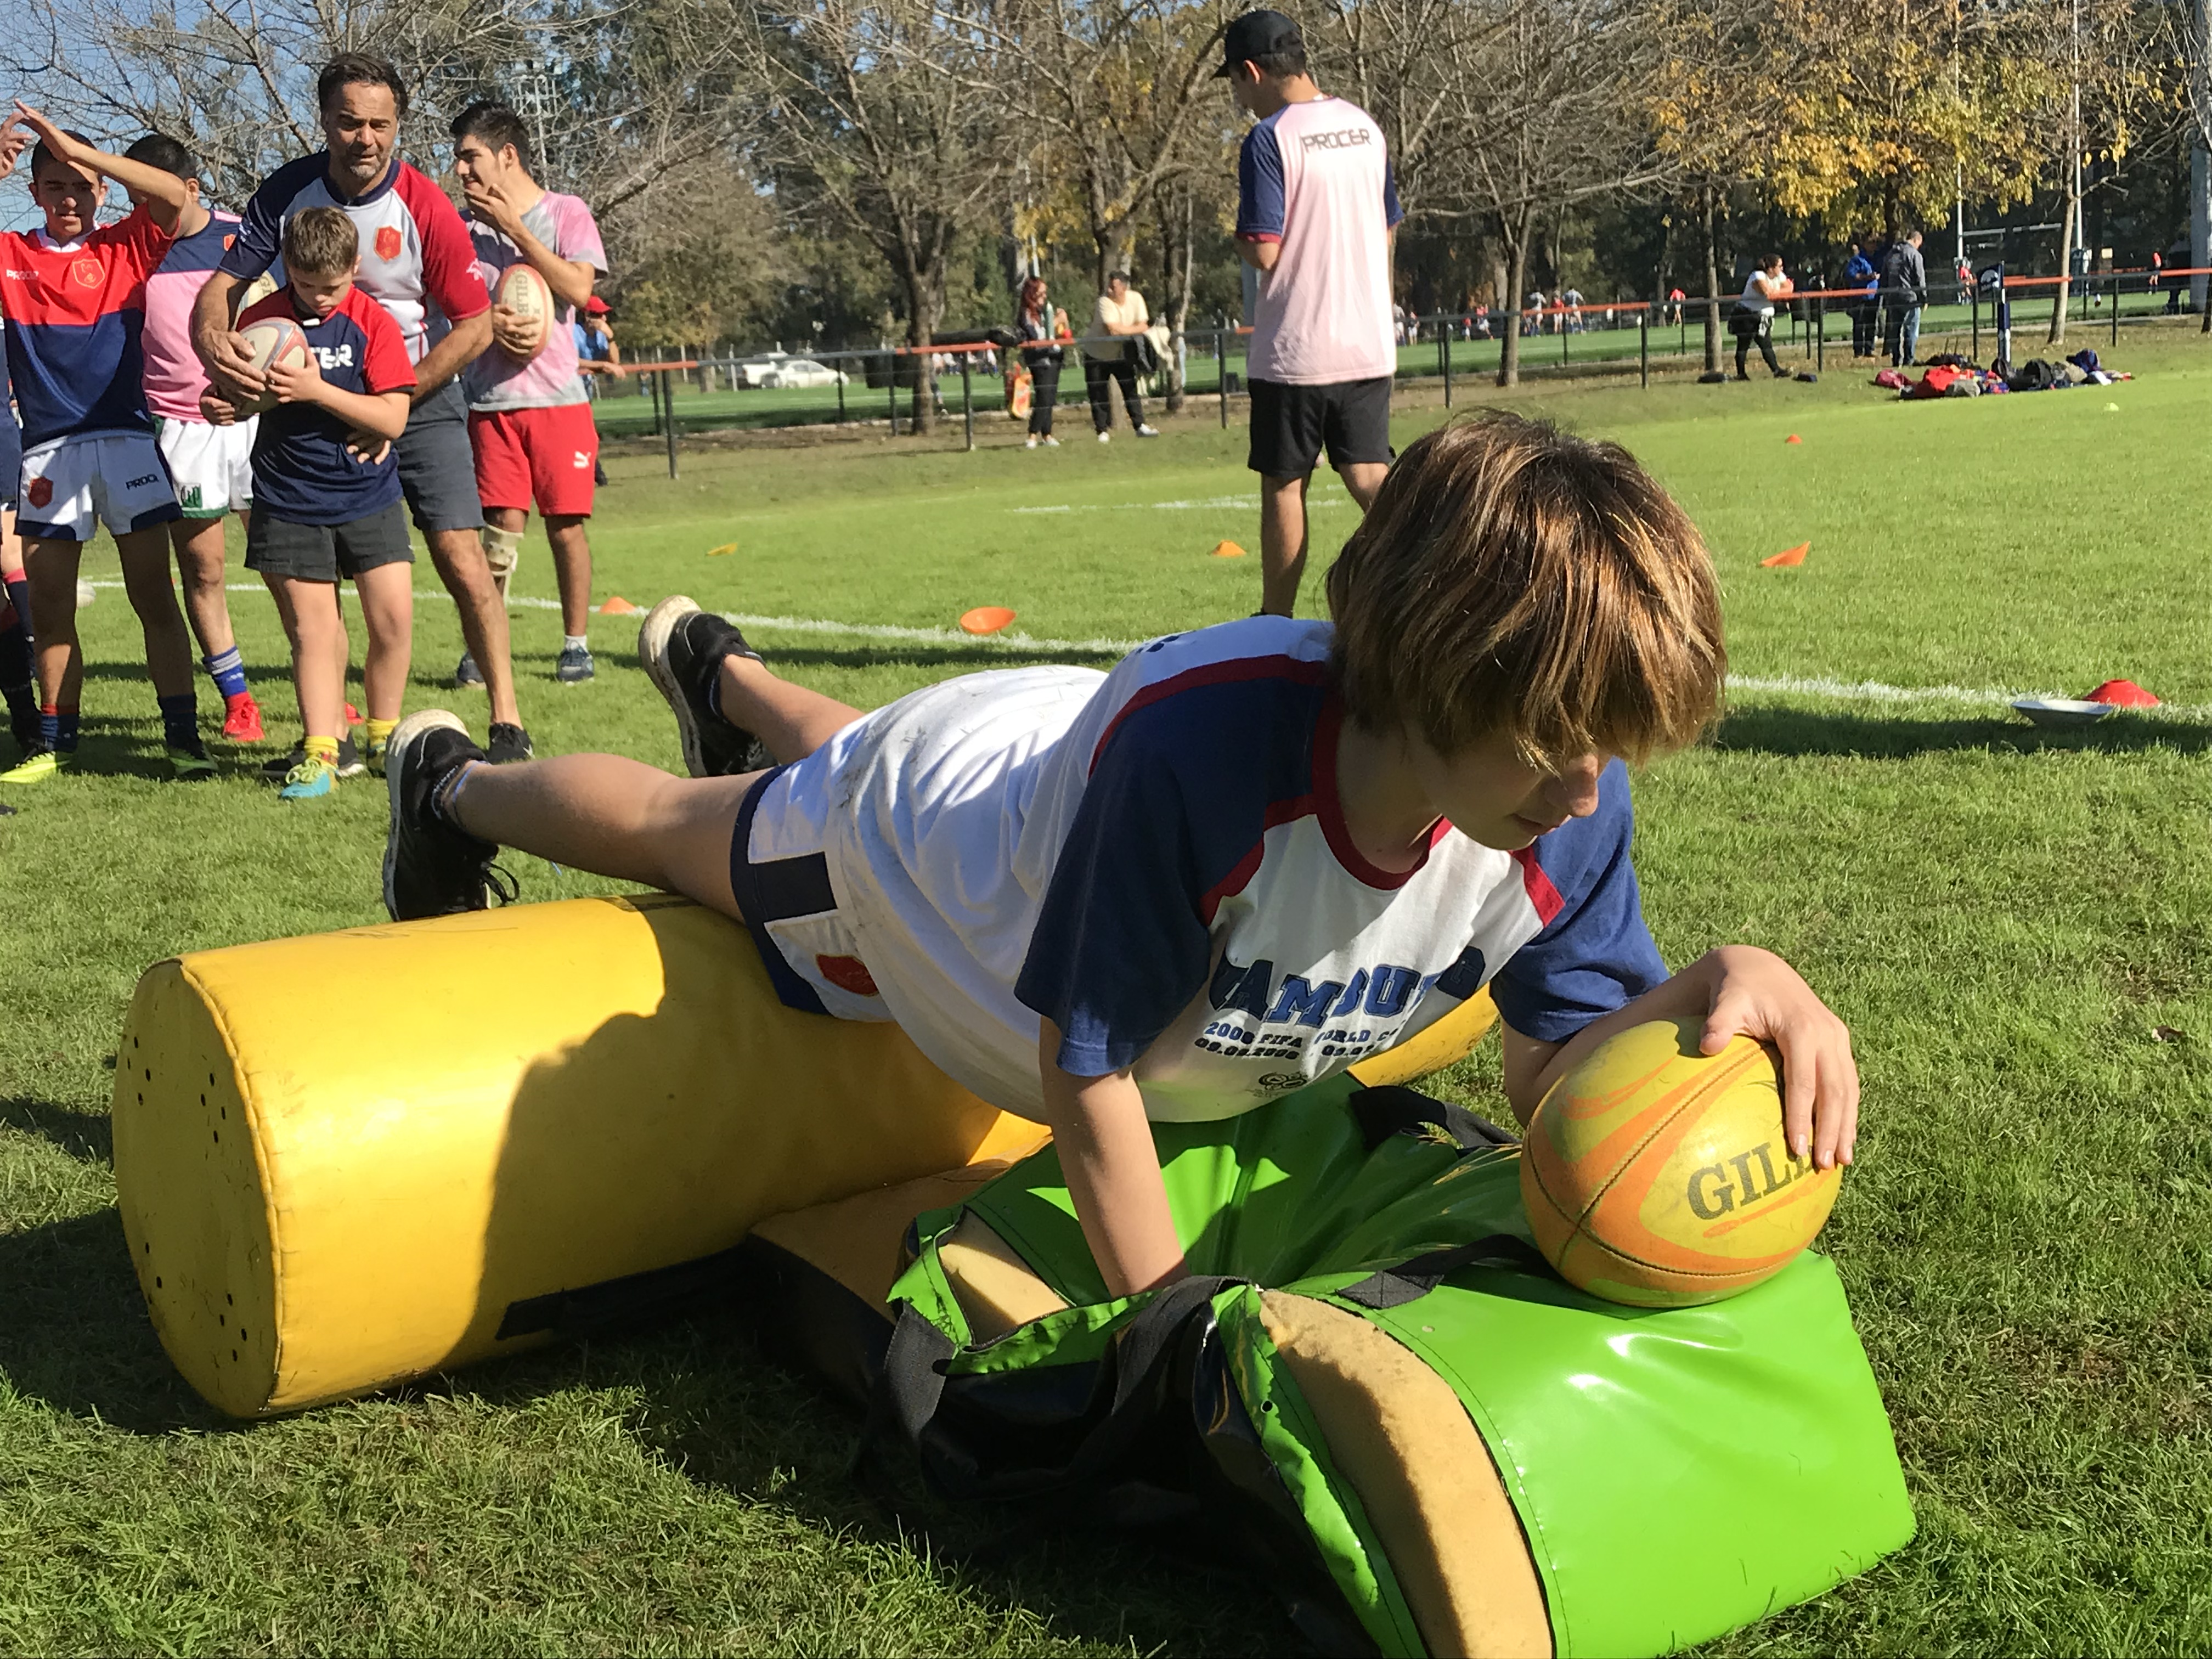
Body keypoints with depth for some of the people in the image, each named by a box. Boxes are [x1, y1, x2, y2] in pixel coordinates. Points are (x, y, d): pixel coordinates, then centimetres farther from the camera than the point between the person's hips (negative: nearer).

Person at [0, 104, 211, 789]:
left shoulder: (126, 247, 4)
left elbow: (173, 194, -12)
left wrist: (77, 148, -14)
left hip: (125, 438, -2)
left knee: (153, 594, -2)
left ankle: (183, 734, 2)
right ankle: (55, 741, 17)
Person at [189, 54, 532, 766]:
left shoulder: (425, 207, -17)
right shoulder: (288, 191, -8)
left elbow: (475, 325, -12)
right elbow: (221, 282, -8)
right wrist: (212, 339, -32)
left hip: (419, 395, -3)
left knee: (462, 561, -13)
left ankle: (507, 722, -6)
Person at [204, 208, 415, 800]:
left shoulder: (374, 323, -7)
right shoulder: (260, 319, -1)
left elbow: (393, 418, -13)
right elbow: (236, 391, 7)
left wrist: (317, 390, -23)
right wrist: (221, 406, -17)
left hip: (368, 494, 0)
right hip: (289, 500, 1)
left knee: (394, 617, -4)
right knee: (311, 627, 0)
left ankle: (384, 734, 15)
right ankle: (320, 751, 5)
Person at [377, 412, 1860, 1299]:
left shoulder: (1570, 802, -33)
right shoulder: (1200, 741, -49)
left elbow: (1553, 1071, -27)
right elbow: (1083, 1063, -36)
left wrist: (1707, 993, -47)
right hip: (911, 825, -5)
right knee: (674, 829, 26)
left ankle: (723, 672, 71)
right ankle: (456, 787, 57)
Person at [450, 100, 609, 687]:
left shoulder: (566, 213, 2)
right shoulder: (465, 225, 10)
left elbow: (578, 289, -13)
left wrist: (514, 227, -11)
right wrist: (494, 323, -14)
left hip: (558, 397, -2)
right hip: (490, 400, 2)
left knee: (565, 523, 0)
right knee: (503, 524, -3)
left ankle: (576, 644, 11)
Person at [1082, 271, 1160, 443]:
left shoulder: (1136, 299, -9)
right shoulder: (1104, 301, -23)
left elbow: (1143, 326, -11)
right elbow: (1113, 329, -30)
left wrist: (1123, 330, -24)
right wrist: (1132, 329, -17)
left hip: (1121, 354, 3)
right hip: (1097, 355, -3)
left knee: (1131, 388, 1)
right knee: (1098, 394, -1)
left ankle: (1140, 426, 6)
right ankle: (1103, 431, 8)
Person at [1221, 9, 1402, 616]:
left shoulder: (1268, 139, -13)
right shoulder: (1365, 126, 9)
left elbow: (1263, 250, -17)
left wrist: (1234, 232, 2)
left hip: (1293, 353, -6)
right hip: (1369, 346, 6)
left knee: (1283, 485, 7)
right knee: (1369, 477, 8)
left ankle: (1277, 623, 17)